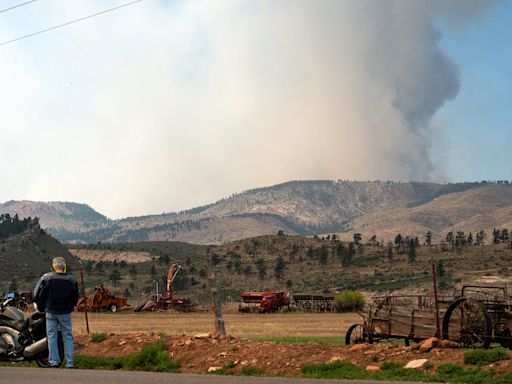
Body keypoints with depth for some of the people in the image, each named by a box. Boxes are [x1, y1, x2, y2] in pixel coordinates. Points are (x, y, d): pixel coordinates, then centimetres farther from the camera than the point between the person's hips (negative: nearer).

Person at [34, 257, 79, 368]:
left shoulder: (46, 278, -7)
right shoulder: (71, 280, -1)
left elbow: (37, 294, -5)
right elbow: (75, 297, 6)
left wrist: (41, 308, 9)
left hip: (51, 312, -1)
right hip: (66, 313, 1)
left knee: (52, 337, 7)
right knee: (68, 337, 6)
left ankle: (54, 362, 6)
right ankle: (69, 364, 3)